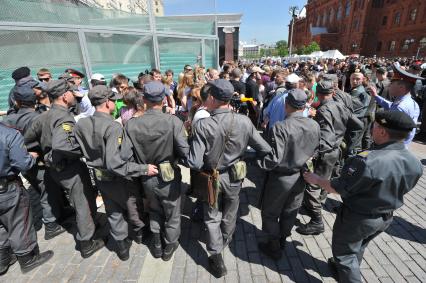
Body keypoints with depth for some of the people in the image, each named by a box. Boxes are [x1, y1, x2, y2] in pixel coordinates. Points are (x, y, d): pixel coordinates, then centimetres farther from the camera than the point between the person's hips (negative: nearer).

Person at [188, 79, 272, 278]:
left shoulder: (203, 125, -26)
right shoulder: (244, 121, -18)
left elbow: (194, 163, -27)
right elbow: (265, 150, -11)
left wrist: (205, 166, -4)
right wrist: (242, 155, 5)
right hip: (234, 177, 3)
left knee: (213, 218, 20)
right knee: (229, 215, 28)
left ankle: (217, 260, 29)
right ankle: (225, 241, 55)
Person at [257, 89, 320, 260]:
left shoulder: (280, 127, -27)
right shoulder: (315, 126, -8)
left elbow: (274, 159, -27)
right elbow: (316, 152, 3)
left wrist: (257, 161, -12)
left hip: (281, 178, -6)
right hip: (301, 177, 6)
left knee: (270, 213, 17)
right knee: (290, 212, 25)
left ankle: (274, 247, 33)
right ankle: (282, 240, 46)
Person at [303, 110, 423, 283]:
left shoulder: (367, 161, -36)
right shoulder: (415, 163, -12)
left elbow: (339, 188, -26)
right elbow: (402, 189, 5)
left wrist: (316, 180, -9)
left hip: (357, 218, -7)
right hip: (386, 217, 8)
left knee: (344, 252, 17)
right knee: (359, 246, 31)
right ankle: (345, 266, 55)